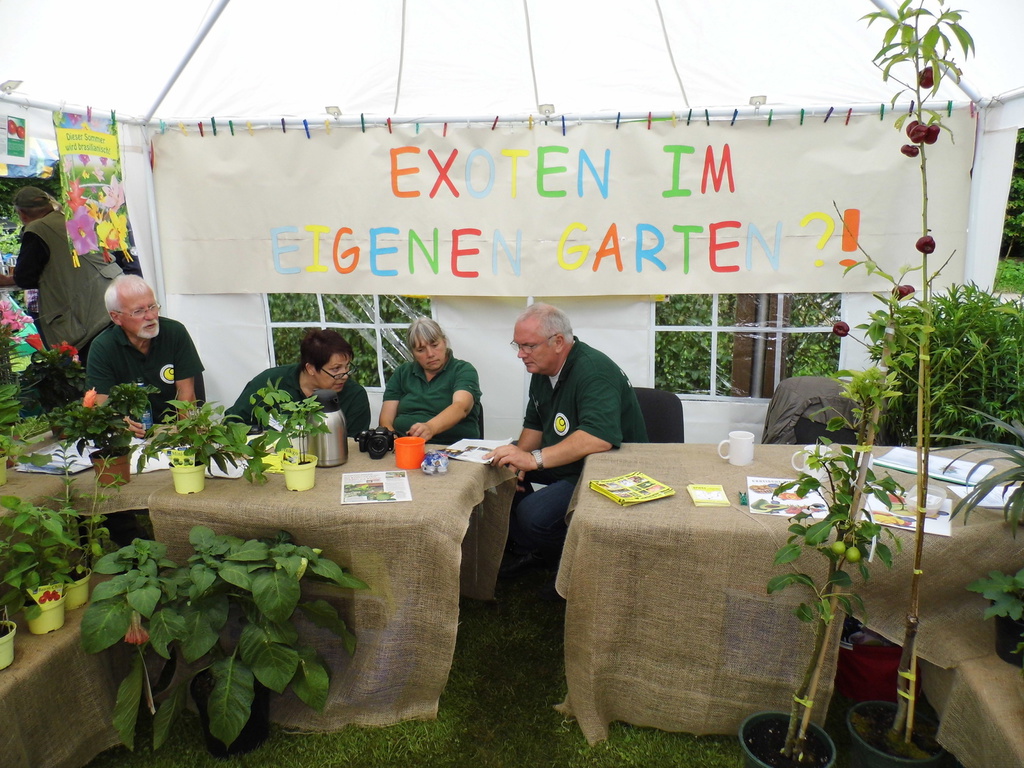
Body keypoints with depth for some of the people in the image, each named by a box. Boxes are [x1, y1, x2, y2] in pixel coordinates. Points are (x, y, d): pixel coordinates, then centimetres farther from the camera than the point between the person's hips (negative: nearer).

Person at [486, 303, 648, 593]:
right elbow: (534, 425, 16)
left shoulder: (594, 371, -25)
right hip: (563, 462, 10)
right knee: (498, 471, 3)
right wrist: (517, 460, -4)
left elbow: (599, 438, -40)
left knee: (533, 515, -27)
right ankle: (527, 550, 15)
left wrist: (534, 459, -42)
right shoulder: (542, 370, 5)